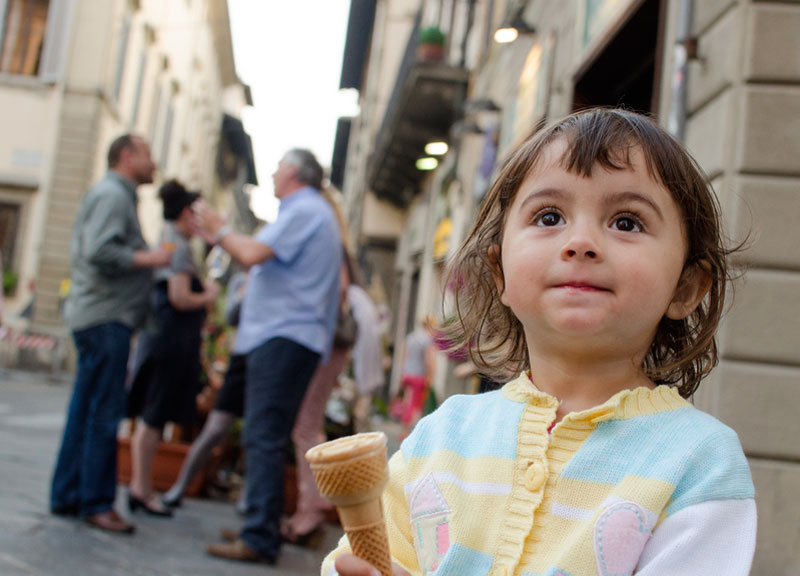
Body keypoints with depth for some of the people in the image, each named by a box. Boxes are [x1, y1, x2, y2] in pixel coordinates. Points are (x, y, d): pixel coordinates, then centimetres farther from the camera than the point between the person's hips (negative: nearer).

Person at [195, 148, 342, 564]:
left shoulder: (303, 210, -8)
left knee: (264, 438, -13)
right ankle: (263, 527, 20)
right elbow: (259, 261, 24)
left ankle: (259, 539, -14)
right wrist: (220, 234, 21)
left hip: (283, 337, -11)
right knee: (266, 437, 14)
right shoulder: (310, 212, 25)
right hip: (284, 337, 11)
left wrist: (219, 230, 0)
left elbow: (252, 255, -17)